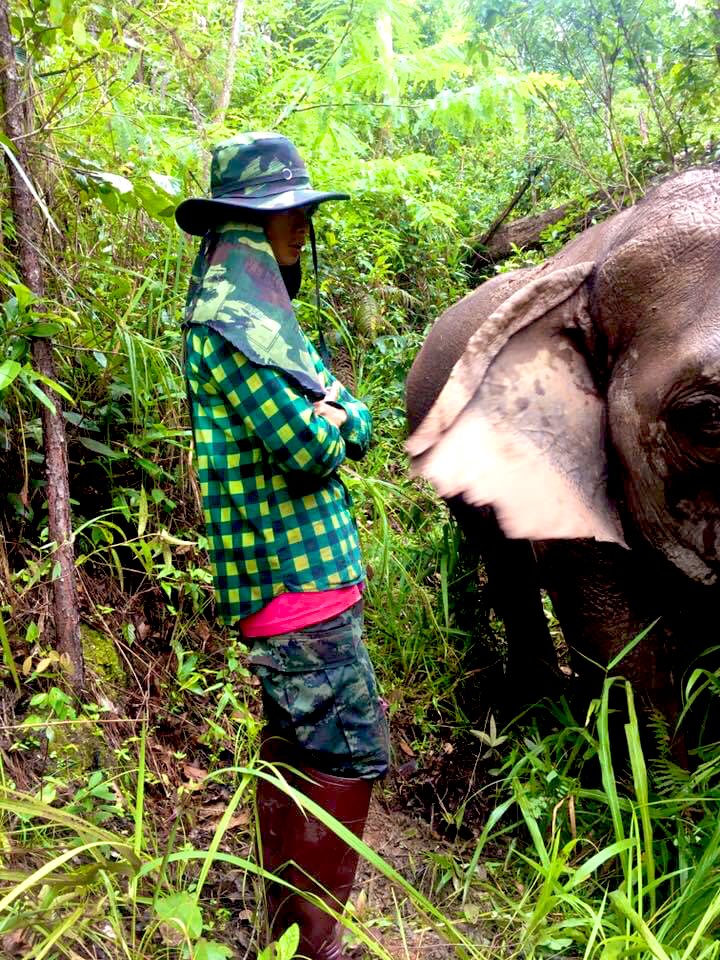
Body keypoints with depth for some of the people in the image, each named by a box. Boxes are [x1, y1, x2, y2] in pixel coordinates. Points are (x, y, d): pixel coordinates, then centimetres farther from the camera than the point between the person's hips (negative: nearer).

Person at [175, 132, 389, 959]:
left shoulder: (251, 308, 18)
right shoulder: (234, 315, -14)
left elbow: (354, 430, 13)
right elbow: (313, 444, -22)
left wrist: (334, 416, -8)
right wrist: (338, 415, -2)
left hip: (290, 573, 10)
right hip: (299, 575, -10)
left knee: (296, 751, 18)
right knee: (345, 755, -5)